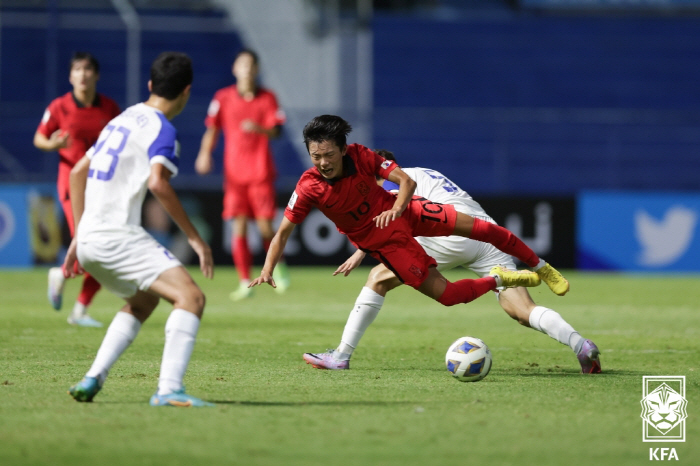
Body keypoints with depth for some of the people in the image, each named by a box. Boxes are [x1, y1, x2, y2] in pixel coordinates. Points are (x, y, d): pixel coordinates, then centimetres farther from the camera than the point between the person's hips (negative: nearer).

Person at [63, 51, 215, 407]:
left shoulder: (123, 119, 21)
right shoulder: (162, 130, -6)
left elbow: (78, 172, 26)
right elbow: (157, 182, -23)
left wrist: (80, 234, 30)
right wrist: (195, 238, -19)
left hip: (90, 239, 9)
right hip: (117, 236, -9)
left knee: (143, 301, 29)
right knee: (191, 297, -16)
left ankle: (92, 380, 19)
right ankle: (169, 389, -30)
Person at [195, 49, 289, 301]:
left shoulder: (267, 98, 3)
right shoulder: (223, 98, 5)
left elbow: (276, 131, -5)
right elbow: (212, 129, 9)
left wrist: (258, 128, -25)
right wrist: (205, 154, -8)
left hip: (261, 173, -1)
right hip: (234, 173, 1)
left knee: (265, 227, -6)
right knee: (239, 227, -6)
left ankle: (278, 266, 23)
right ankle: (245, 283, -1)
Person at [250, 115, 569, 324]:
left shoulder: (360, 156, -20)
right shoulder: (308, 187, -23)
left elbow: (406, 181, -17)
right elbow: (284, 231, -18)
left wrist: (396, 208, -38)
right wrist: (267, 270, -31)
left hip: (401, 212, 2)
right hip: (380, 241, -2)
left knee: (476, 227, -4)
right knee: (444, 294, -13)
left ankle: (540, 267, 18)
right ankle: (498, 280, 15)